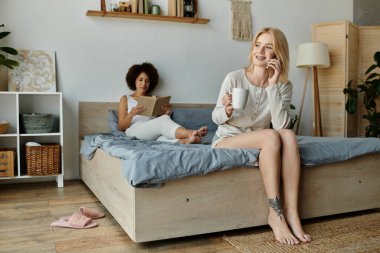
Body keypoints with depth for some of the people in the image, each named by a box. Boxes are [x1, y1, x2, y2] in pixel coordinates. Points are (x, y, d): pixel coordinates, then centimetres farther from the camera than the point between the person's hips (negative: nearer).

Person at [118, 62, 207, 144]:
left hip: (154, 134, 3)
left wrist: (166, 113, -2)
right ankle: (191, 134, -59)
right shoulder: (125, 99, 19)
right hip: (134, 132, -3)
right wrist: (131, 115, -10)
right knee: (164, 120, -34)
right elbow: (120, 127, 10)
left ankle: (184, 141, -66)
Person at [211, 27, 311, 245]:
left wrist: (273, 86, -22)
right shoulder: (234, 78, -12)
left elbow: (281, 125, -18)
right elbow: (216, 118, -5)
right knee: (271, 137, -31)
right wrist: (227, 111, -28)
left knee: (289, 135, -28)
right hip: (227, 140, -3)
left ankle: (291, 212, -27)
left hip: (261, 143, 3)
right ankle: (276, 213, -24)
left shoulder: (284, 86, -4)